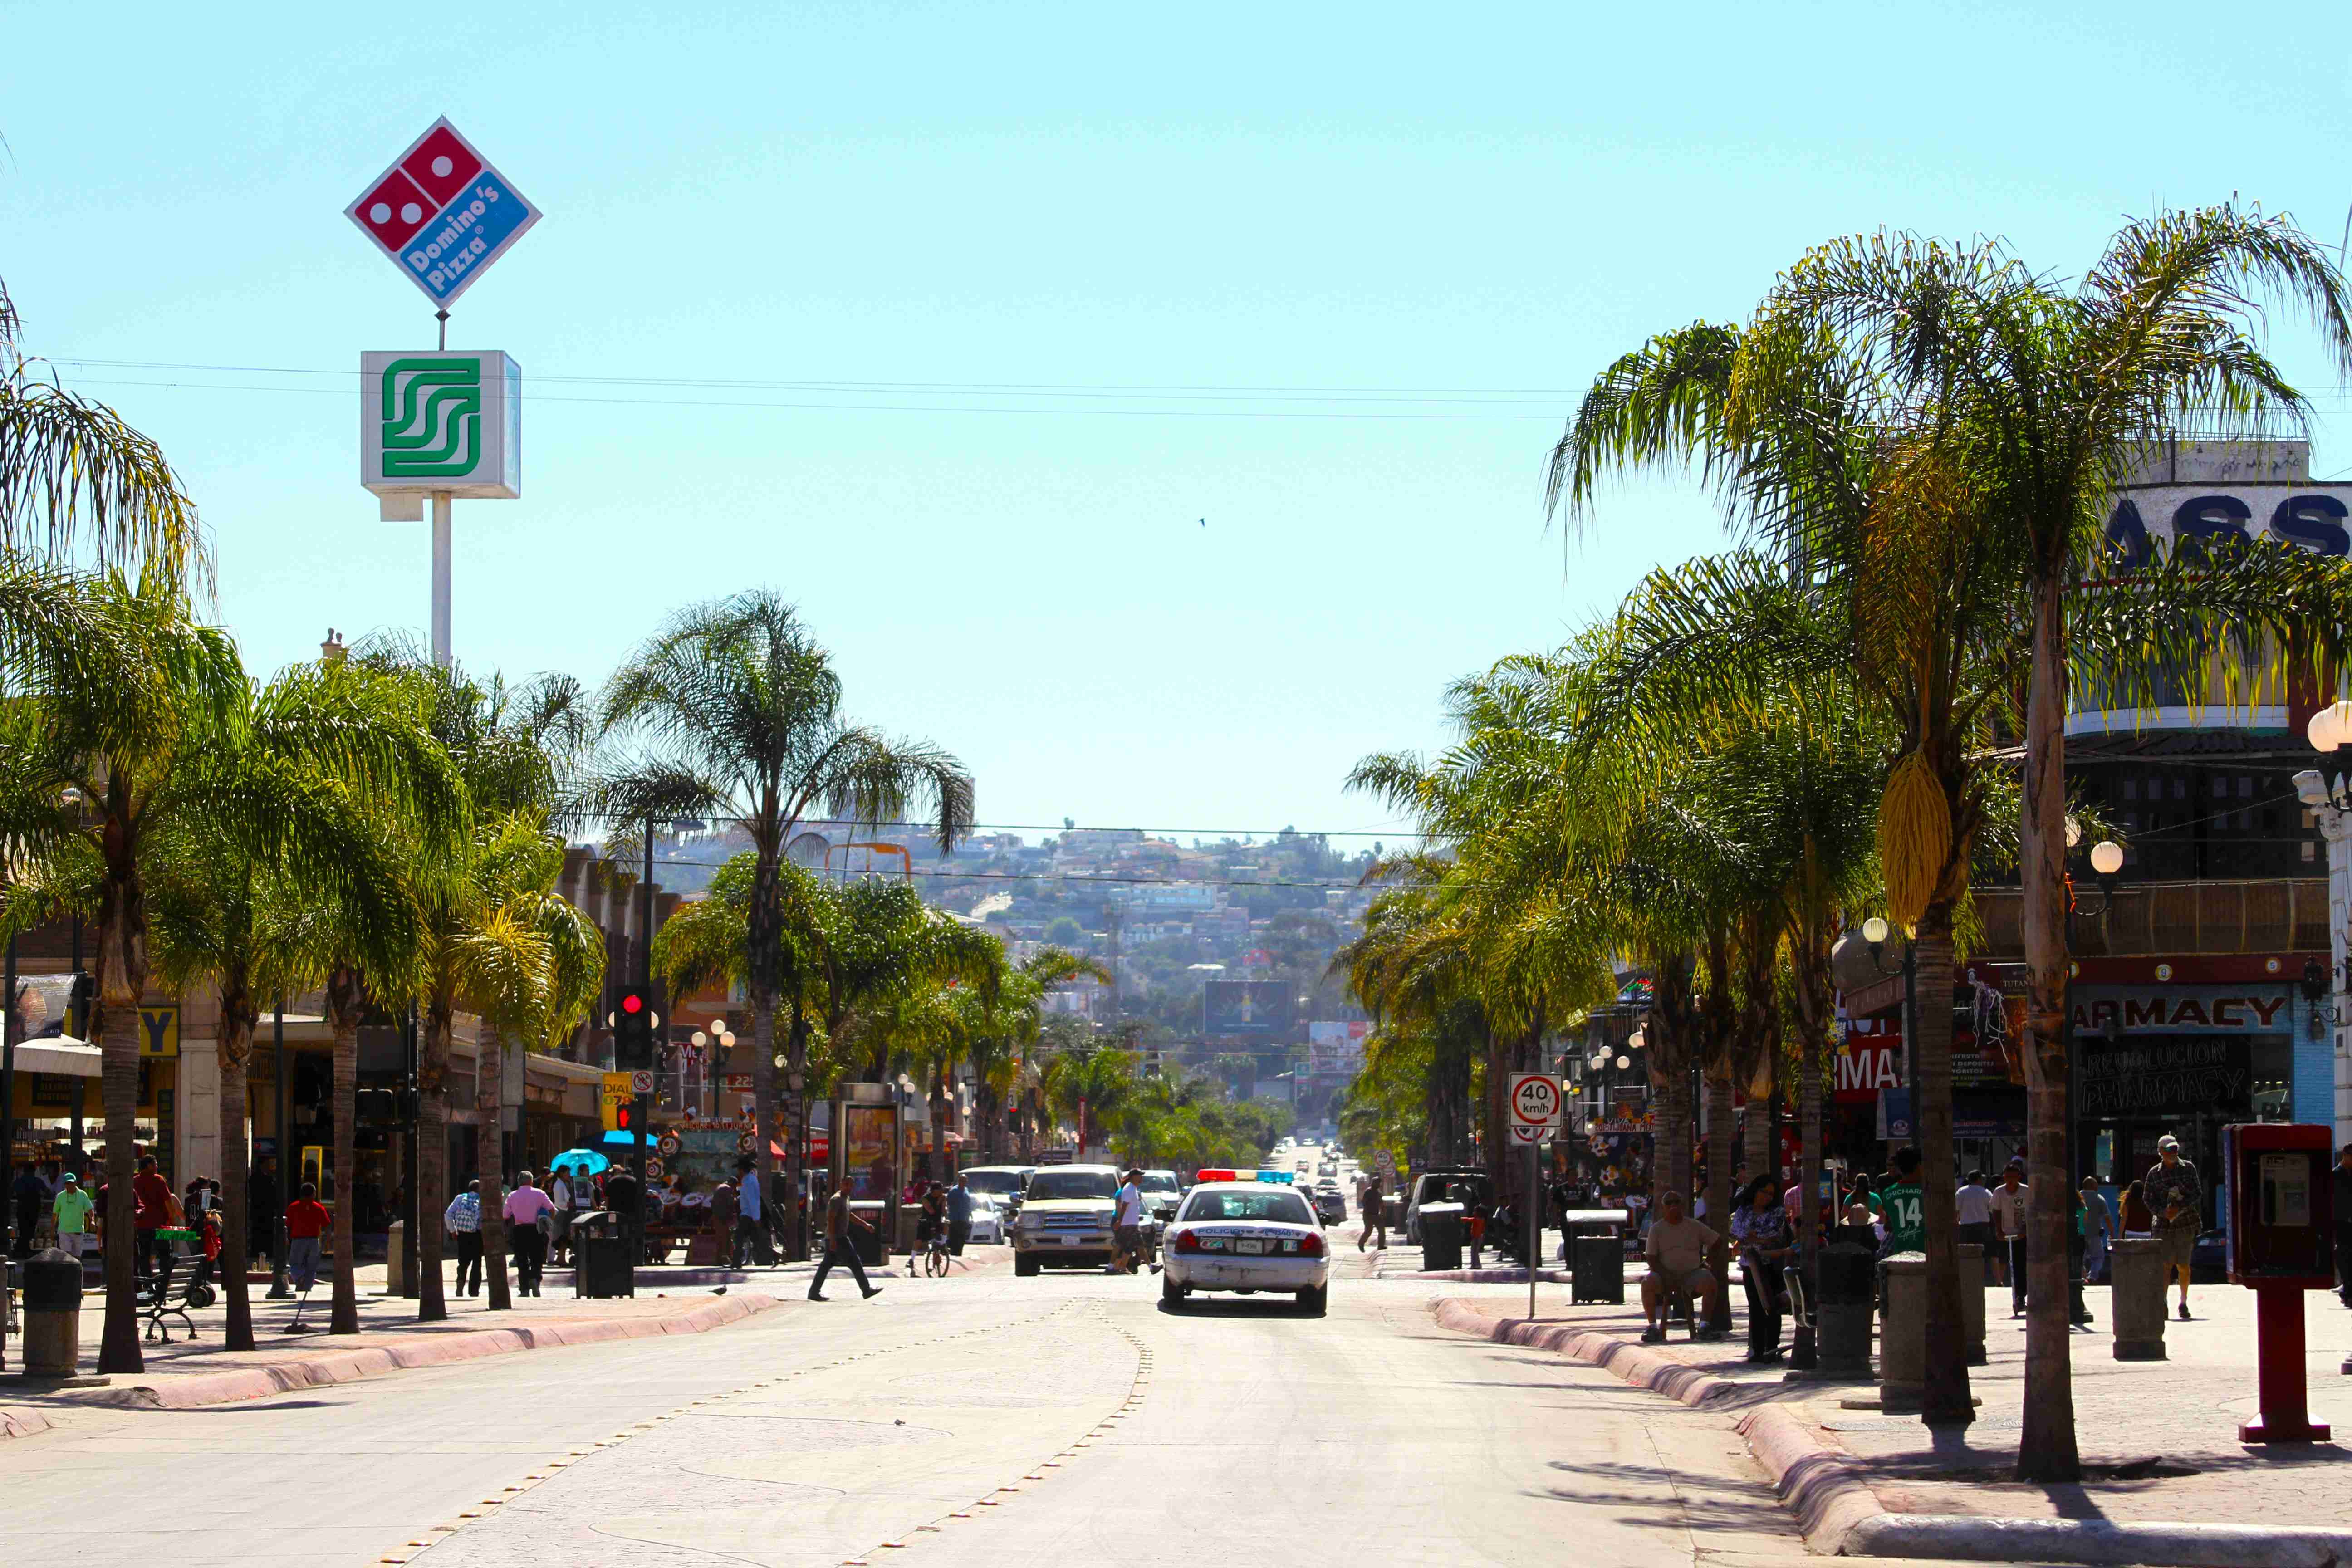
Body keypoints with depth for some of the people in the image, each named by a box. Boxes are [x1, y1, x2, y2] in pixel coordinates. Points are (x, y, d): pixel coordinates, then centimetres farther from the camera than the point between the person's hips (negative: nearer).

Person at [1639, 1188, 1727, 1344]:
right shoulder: (1657, 1229, 5)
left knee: (1710, 1282, -30)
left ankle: (1706, 1325, -20)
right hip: (1665, 1275, -1)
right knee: (1648, 1282, -33)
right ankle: (1653, 1327, -25)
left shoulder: (1694, 1226, 10)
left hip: (1692, 1274, 1)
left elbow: (1717, 1241, 19)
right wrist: (1669, 1278, -15)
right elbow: (1652, 1259, -2)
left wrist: (1707, 1261, 10)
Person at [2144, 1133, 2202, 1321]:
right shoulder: (2154, 1173, 4)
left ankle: (2184, 1303, 14)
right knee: (2165, 1265, -4)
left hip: (2186, 1223, 0)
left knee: (2183, 1265, 0)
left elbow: (2197, 1193, 0)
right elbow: (2148, 1199, 6)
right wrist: (2163, 1212, -12)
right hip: (2164, 1225, 0)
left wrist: (2179, 1208, -13)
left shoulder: (2188, 1168, 3)